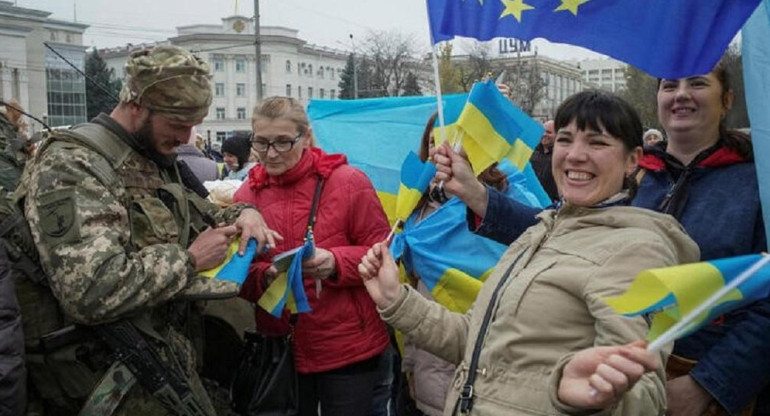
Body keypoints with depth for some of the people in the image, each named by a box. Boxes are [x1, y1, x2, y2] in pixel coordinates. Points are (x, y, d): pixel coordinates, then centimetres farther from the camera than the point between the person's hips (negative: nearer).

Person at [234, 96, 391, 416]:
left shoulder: (348, 182, -9)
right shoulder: (247, 195, 1)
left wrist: (336, 262, -25)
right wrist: (264, 277, -18)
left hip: (348, 348, -3)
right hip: (280, 349, 3)